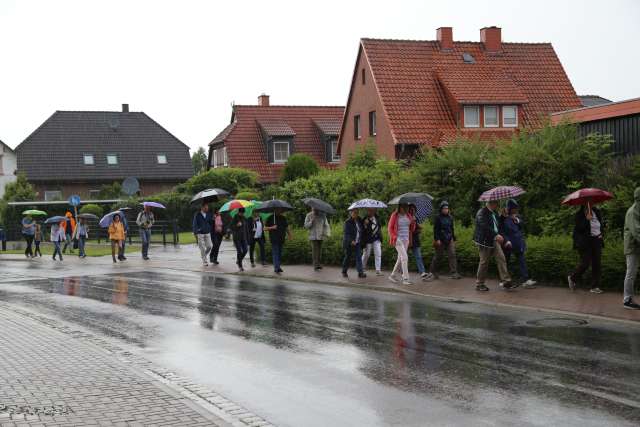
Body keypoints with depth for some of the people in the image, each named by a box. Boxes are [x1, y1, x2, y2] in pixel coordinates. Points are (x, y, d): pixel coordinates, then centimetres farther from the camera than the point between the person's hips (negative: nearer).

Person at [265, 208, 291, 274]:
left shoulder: (283, 218, 13)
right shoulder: (271, 218, 0)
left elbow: (286, 227, 20)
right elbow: (265, 228, -2)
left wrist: (289, 235, 9)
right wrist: (272, 227, -19)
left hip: (281, 239, 5)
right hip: (274, 239, -5)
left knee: (280, 253, 10)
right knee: (275, 253, -11)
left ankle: (277, 267, 18)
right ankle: (277, 268, -16)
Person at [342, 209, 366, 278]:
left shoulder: (359, 221, 7)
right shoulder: (347, 222, -9)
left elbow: (362, 230, 20)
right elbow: (346, 233, -15)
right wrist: (351, 241, -26)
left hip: (358, 243, 4)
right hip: (349, 243, -4)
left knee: (359, 257, -7)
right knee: (348, 257, 6)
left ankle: (360, 272, -11)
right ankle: (344, 272, 21)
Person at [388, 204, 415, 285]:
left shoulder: (408, 215, 8)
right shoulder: (394, 215, -6)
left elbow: (412, 229, 11)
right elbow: (390, 228, -2)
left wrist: (413, 222, -9)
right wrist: (394, 237, -13)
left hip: (406, 239, 6)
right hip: (398, 239, -6)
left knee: (400, 259, 12)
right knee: (405, 257, -16)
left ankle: (392, 275, 26)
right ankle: (405, 279, -14)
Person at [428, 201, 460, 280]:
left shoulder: (450, 217, 11)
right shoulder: (438, 218, -4)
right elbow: (435, 229, -9)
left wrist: (453, 239, 18)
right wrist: (437, 239, -17)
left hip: (449, 240, 4)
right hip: (441, 240, -4)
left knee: (452, 255, -7)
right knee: (438, 256, 3)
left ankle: (453, 273, -8)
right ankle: (432, 272, 18)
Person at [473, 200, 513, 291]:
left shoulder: (493, 213, 14)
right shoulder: (482, 213, -15)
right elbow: (485, 227, -28)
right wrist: (496, 235, -35)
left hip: (494, 240, 8)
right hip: (484, 241, -8)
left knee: (501, 259, -4)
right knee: (484, 262, 0)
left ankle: (506, 281, -6)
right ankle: (479, 284, 12)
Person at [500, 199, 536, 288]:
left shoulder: (517, 216, 8)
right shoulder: (503, 218, -10)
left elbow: (521, 226, 10)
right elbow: (501, 231, -12)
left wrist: (517, 220, -8)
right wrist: (506, 240, -23)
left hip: (518, 243, 5)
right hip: (508, 243, -5)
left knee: (522, 261, -2)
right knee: (505, 262, 7)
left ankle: (525, 280, -4)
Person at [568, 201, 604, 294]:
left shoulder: (597, 212, 8)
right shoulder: (580, 214, -9)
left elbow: (602, 225, 21)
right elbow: (579, 228, -20)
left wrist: (602, 234, 6)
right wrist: (586, 219, -27)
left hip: (596, 241, 6)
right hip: (585, 242, -6)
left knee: (597, 264, 2)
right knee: (585, 263, -6)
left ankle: (595, 287, 8)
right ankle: (572, 278, 19)